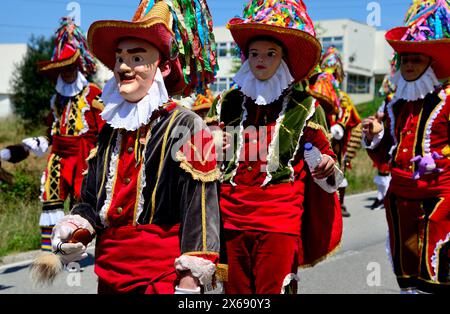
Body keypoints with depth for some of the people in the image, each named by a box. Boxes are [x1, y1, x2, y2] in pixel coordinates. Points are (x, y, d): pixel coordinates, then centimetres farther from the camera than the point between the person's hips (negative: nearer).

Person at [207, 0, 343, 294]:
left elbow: (325, 153, 10)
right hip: (231, 217, 3)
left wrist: (327, 167, -12)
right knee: (235, 291, 11)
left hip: (280, 220, -3)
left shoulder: (303, 106, 4)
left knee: (274, 288, -3)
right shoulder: (226, 104, 11)